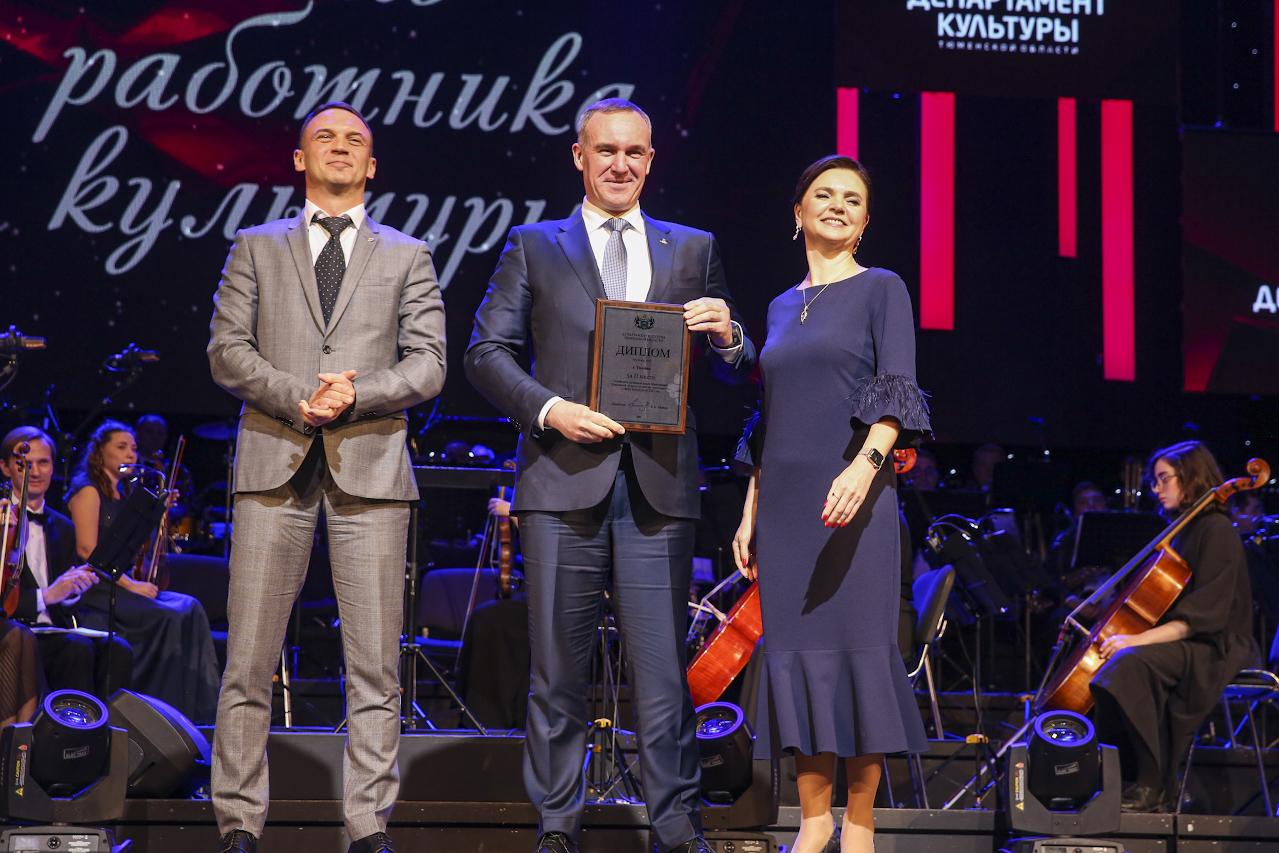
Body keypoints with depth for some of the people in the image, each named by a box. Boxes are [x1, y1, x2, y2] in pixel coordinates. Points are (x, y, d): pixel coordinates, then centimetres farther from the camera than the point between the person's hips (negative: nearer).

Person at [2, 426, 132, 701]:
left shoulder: (63, 527, 20)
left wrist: (72, 591, -4)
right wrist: (46, 595, -20)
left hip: (55, 632, 6)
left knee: (118, 649, -23)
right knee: (78, 647, -32)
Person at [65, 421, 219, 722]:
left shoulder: (122, 494, 22)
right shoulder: (88, 491, -3)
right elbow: (87, 548, -14)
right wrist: (130, 585, -17)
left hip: (122, 585, 8)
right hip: (95, 589, -8)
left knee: (190, 608, -15)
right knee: (171, 615, -27)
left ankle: (201, 709, -23)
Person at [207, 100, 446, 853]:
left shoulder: (407, 256, 16)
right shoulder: (256, 249, 17)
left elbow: (428, 364, 6)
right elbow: (227, 351, 6)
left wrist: (357, 394, -11)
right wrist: (297, 397, -10)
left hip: (372, 465, 0)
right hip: (274, 461, 0)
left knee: (375, 664, -3)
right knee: (250, 659, -4)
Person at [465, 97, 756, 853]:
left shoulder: (692, 250, 15)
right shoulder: (534, 247, 11)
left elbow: (735, 372, 14)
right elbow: (487, 351, 5)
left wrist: (727, 336, -9)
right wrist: (550, 409, -11)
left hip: (659, 485, 1)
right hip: (564, 479, 0)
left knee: (663, 668, 0)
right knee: (559, 669, 3)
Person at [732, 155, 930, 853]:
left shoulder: (881, 290, 2)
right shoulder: (782, 307, 18)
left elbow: (897, 393, -9)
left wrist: (865, 464, -25)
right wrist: (751, 512, 14)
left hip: (852, 500, -5)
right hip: (786, 502, 5)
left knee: (857, 645, -6)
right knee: (796, 651, 2)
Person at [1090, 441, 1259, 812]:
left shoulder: (1217, 531, -12)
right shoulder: (1182, 531, 17)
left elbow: (1203, 614, -21)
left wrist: (1138, 639, -28)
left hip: (1218, 649, -9)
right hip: (1184, 645, 9)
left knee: (1129, 662, -32)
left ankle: (1153, 785, -26)